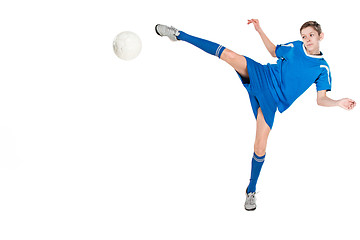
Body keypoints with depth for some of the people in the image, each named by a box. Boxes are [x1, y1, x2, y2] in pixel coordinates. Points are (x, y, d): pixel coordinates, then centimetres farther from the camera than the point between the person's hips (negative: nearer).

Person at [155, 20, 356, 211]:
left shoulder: (323, 69, 0)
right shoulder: (295, 47, 5)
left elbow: (321, 99, -2)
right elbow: (274, 51, 23)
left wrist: (339, 103, -21)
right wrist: (260, 31, 14)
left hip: (271, 100, -1)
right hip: (262, 76, 2)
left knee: (260, 148, -10)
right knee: (230, 55, -22)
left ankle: (251, 191, 15)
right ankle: (178, 35, -12)